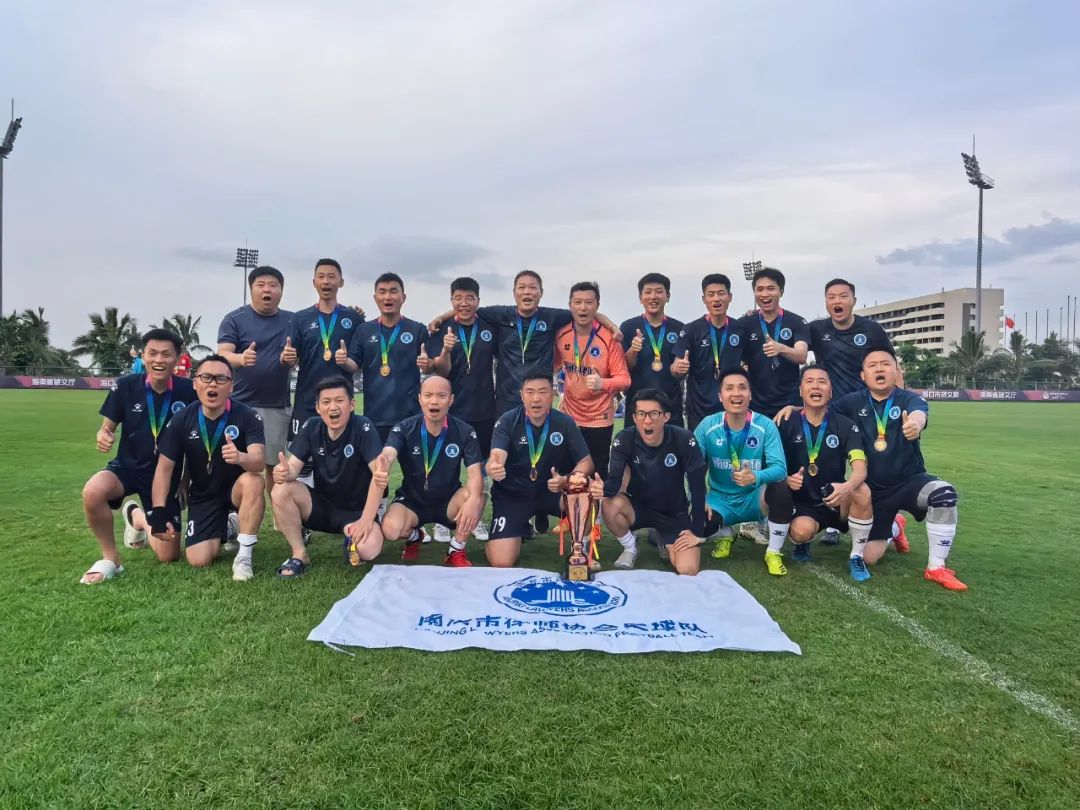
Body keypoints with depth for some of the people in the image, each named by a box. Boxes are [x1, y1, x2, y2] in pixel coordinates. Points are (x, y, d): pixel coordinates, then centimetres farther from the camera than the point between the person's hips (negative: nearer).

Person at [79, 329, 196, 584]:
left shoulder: (188, 390, -14)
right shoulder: (126, 386, -11)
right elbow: (108, 426, -2)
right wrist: (104, 435, -26)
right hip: (129, 466, 0)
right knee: (93, 491, -37)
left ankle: (137, 517, 40)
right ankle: (110, 558, -10)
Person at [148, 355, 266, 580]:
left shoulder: (247, 416, -20)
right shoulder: (182, 419, -11)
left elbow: (260, 461, -34)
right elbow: (165, 467, -9)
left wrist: (240, 458, -59)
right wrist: (158, 512, -20)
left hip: (236, 488, -2)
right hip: (203, 496, 2)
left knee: (253, 481, -38)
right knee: (199, 560, -12)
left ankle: (243, 555, -24)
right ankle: (223, 530, 23)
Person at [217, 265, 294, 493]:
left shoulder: (292, 321, 7)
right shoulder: (234, 319, -1)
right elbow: (223, 355, -11)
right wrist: (241, 359, -32)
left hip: (279, 406, 2)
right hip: (241, 405, -2)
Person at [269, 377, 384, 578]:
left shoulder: (363, 428, -19)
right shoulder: (311, 427, -5)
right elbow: (294, 467, -9)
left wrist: (367, 518, -34)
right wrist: (285, 472, -36)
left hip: (356, 510, -3)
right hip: (322, 505, 4)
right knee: (281, 491, -23)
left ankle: (352, 540, 6)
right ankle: (299, 554, -6)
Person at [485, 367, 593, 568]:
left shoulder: (565, 423, -8)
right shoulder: (507, 421, -13)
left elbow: (586, 462, -8)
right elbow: (495, 457, -27)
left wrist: (566, 481, -30)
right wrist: (494, 468, -53)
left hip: (552, 491, 1)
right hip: (512, 494, -1)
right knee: (501, 563, -16)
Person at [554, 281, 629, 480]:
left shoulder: (609, 337, -16)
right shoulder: (561, 335, -5)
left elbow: (624, 379, -18)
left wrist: (602, 383, -34)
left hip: (599, 419, -4)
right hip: (569, 416, 4)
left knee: (597, 475, 5)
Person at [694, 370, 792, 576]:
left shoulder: (765, 426, -14)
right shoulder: (707, 426, -11)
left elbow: (780, 468, -22)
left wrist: (755, 477, -43)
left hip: (755, 498, 0)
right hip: (720, 499, 1)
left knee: (781, 489, -34)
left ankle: (773, 552, -7)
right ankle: (725, 536, 11)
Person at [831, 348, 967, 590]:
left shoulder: (909, 399, -14)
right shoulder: (853, 402, -5)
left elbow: (919, 413, -38)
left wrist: (915, 423, -63)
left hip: (909, 480, -2)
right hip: (873, 489, 2)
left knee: (945, 494, -35)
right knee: (868, 557, 0)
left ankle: (936, 567, -15)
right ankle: (891, 529, 39)